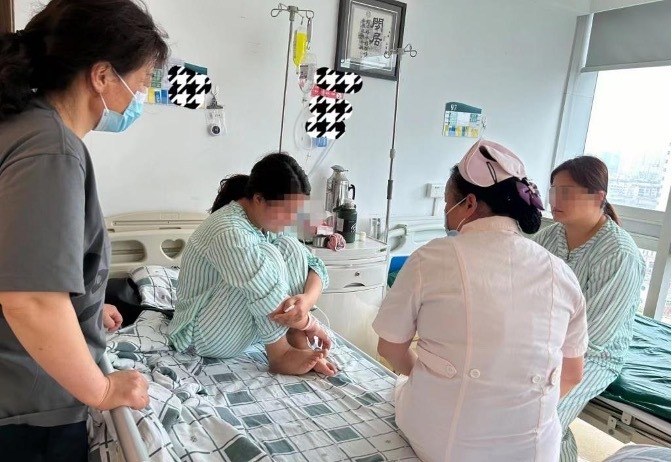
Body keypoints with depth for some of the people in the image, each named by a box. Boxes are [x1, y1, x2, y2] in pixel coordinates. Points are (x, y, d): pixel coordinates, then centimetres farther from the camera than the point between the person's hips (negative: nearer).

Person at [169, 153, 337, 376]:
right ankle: (280, 355, -17)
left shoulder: (268, 222, -3)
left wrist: (307, 299, -27)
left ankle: (298, 346, -12)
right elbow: (271, 303, -35)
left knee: (290, 248, -10)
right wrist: (309, 323, -18)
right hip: (208, 335, -8)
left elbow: (314, 265, -6)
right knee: (268, 256, -29)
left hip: (245, 322, 8)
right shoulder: (228, 233, -31)